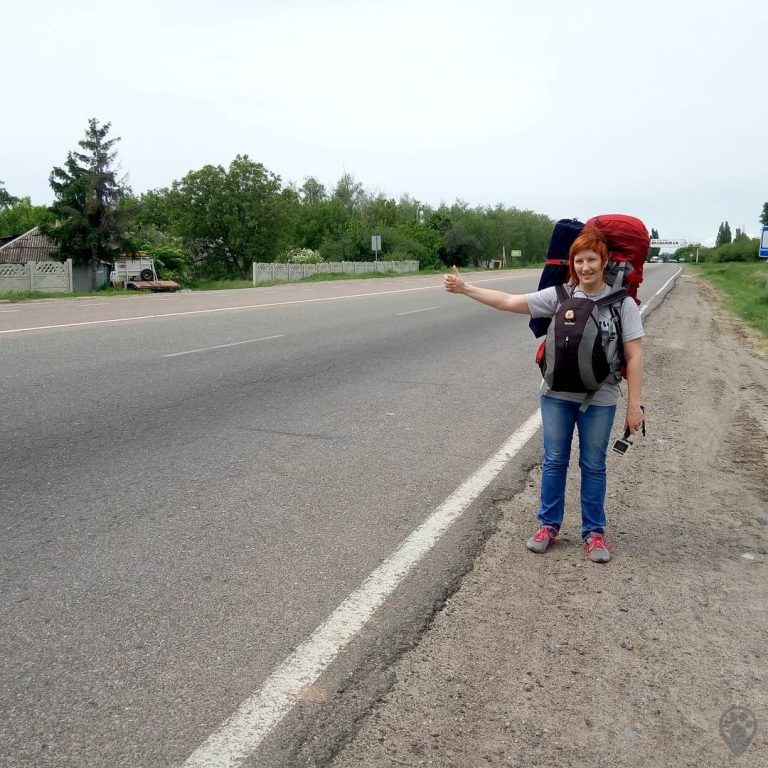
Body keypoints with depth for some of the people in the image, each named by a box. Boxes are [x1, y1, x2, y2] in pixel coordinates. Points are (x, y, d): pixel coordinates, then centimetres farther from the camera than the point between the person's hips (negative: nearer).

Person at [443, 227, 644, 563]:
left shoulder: (622, 303, -8)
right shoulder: (559, 295, -3)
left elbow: (634, 356, -8)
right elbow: (510, 302, -3)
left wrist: (633, 404, -10)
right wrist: (464, 288, -8)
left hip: (599, 399, -2)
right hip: (557, 394, 2)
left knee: (593, 466, 10)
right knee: (554, 461, 12)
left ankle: (594, 532, 25)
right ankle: (548, 525, 27)